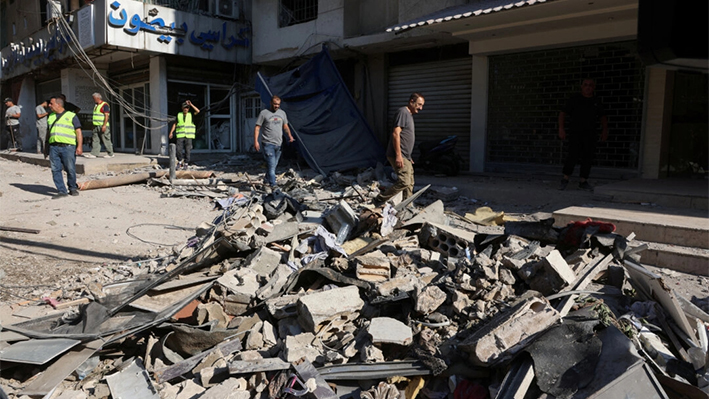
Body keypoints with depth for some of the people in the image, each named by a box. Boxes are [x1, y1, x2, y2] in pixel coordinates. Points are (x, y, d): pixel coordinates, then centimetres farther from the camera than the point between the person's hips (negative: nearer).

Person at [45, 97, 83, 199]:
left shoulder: (71, 116, 3)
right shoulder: (50, 117, 20)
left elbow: (78, 132, -2)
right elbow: (48, 133, 25)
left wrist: (79, 146, -12)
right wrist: (46, 148, 22)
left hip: (68, 147, -5)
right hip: (53, 147, 5)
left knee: (70, 169, -1)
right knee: (55, 170, -1)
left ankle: (73, 188, 18)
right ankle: (62, 191, 3)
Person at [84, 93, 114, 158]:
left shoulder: (104, 105, -10)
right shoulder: (96, 105, 19)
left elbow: (106, 116, -17)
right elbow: (96, 116, 22)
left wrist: (104, 125, -23)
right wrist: (94, 125, 19)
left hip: (103, 126, -9)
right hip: (96, 126, 9)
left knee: (106, 140, -3)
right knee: (95, 140, 4)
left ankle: (110, 154, 4)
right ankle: (93, 154, 3)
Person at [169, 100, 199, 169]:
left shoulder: (191, 115, 4)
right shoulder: (179, 115, 7)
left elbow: (198, 111, -13)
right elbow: (175, 124, 10)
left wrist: (191, 104, -16)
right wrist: (171, 132, 1)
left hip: (189, 136, -1)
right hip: (180, 136, 1)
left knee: (187, 151, -4)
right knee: (179, 150, -7)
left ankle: (186, 164, 6)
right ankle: (179, 162, 15)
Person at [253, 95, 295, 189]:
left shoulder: (282, 113, 13)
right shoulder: (264, 113, -3)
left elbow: (285, 126, 21)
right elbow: (257, 127, -3)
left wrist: (290, 136, 3)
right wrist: (256, 141, -11)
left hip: (279, 144, 5)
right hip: (268, 144, -5)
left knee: (274, 165, 13)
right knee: (271, 165, -11)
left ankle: (266, 181, 29)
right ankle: (273, 185, -10)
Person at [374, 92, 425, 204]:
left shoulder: (410, 115, 21)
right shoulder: (403, 112, -10)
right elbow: (395, 134, -19)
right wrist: (398, 155, -24)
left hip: (405, 157, 11)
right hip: (399, 156, -11)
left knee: (410, 184, 11)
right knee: (404, 182, -17)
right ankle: (379, 200, -9)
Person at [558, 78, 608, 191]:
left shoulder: (596, 101, 10)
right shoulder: (575, 99, 0)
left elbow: (603, 116, 19)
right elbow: (562, 113, -3)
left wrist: (605, 130, 7)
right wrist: (561, 128, -14)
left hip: (591, 133, 4)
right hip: (576, 132, -4)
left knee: (588, 158, 2)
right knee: (573, 156, -14)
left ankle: (583, 182, 11)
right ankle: (565, 180, -1)